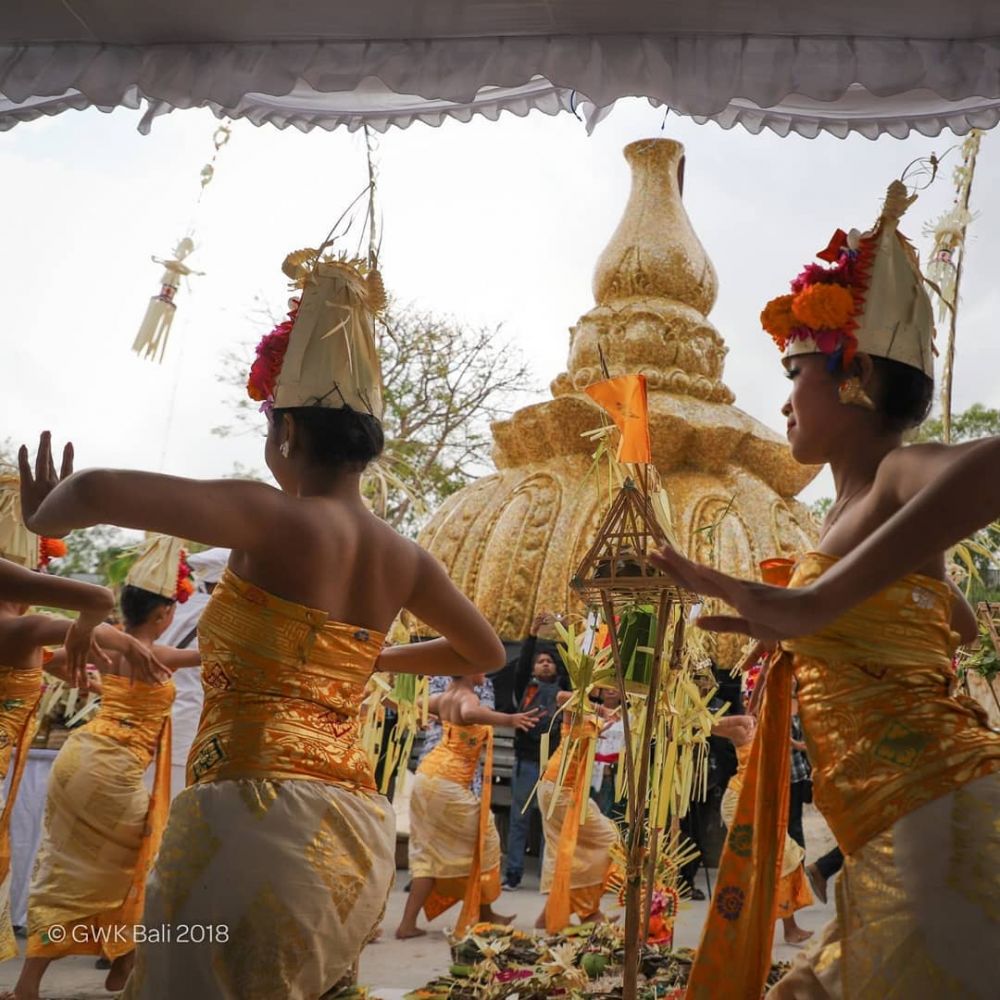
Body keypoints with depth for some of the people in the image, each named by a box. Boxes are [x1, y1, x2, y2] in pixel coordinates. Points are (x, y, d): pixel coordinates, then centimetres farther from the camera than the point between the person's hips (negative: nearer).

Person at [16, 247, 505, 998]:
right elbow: (486, 654, 23)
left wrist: (43, 515, 0)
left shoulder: (277, 520, -11)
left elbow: (97, 489, -23)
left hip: (259, 811, -7)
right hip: (358, 831, 7)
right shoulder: (403, 556, 8)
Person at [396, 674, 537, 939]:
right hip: (449, 783, -8)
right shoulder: (467, 697, -16)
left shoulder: (445, 697, 10)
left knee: (430, 850, 13)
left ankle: (408, 923, 6)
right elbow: (470, 713, -40)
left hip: (426, 775, 8)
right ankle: (484, 913, 22)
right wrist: (509, 719, -50)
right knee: (483, 837, 10)